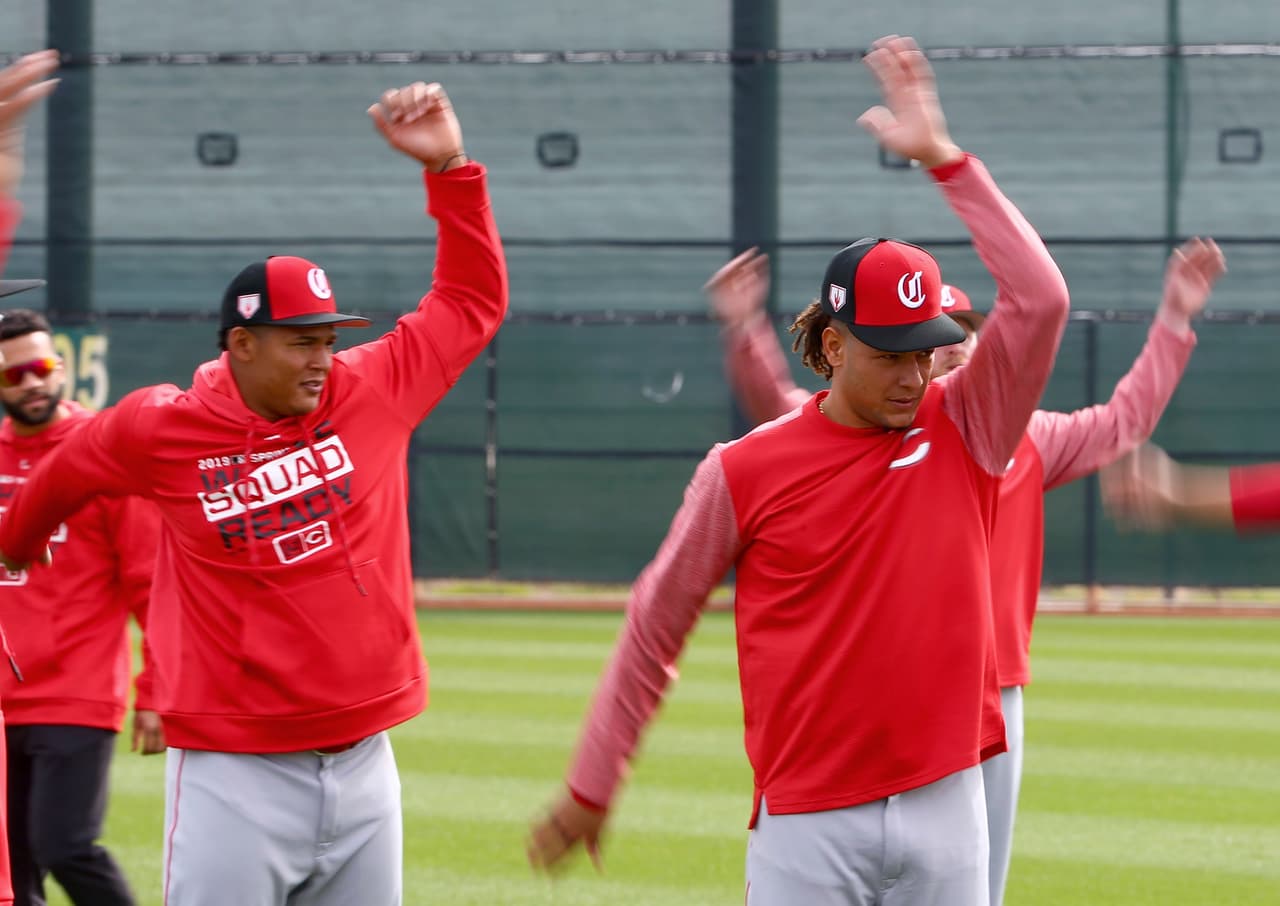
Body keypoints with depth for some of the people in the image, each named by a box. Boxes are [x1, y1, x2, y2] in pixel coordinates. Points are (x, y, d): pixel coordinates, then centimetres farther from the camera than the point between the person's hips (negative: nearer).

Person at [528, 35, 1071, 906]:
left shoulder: (962, 433, 5)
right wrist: (591, 785, 9)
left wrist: (942, 156, -7)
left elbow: (1040, 298, -5)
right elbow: (656, 626, 7)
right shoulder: (745, 470, -1)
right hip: (809, 822, -2)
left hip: (947, 802, 2)